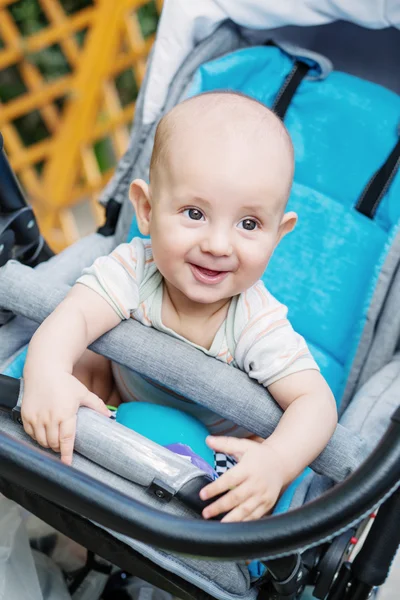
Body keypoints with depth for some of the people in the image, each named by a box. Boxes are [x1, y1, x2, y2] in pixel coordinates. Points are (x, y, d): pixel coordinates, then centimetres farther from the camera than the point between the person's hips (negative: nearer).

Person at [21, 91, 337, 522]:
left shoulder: (259, 324, -35)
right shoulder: (132, 269, -33)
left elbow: (315, 401, -37)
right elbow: (74, 316, -44)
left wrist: (276, 462, -57)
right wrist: (46, 373, -67)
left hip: (218, 444, -1)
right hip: (127, 401, 2)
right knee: (82, 365, -11)